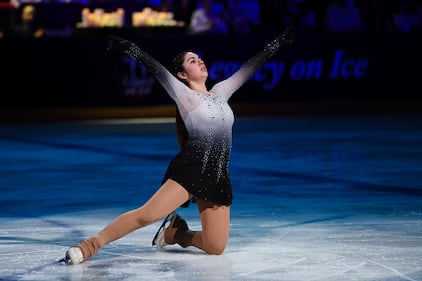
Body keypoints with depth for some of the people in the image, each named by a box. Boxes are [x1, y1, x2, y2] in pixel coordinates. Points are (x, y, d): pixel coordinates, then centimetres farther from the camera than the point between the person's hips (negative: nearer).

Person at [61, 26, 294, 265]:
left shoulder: (221, 92, 19)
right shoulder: (185, 95, 3)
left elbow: (249, 68, 26)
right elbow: (156, 69, -11)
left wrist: (278, 43, 31)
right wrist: (129, 48, -23)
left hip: (218, 176, 6)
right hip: (190, 169, -6)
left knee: (216, 248, -3)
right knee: (147, 214, -24)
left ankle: (178, 234, 24)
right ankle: (91, 245, -16)